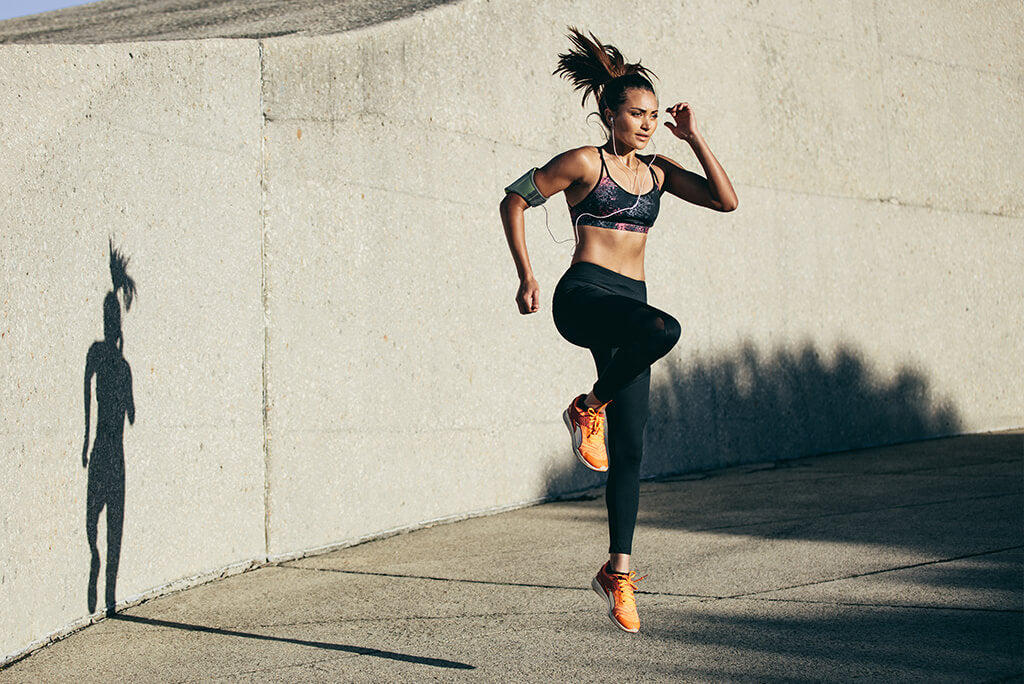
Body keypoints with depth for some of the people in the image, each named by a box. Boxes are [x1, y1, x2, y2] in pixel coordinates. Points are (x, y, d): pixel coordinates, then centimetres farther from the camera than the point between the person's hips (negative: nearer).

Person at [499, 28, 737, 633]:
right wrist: (527, 276, 2)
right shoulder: (585, 163, 1)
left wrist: (694, 137, 6)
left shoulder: (657, 172, 17)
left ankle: (618, 572, 12)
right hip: (585, 295, -6)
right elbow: (514, 201, 6)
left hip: (628, 304, 6)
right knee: (663, 330, -37)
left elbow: (726, 200, 10)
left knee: (630, 447, 2)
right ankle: (589, 409, -11)